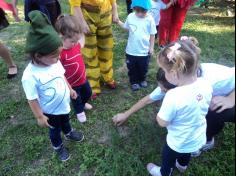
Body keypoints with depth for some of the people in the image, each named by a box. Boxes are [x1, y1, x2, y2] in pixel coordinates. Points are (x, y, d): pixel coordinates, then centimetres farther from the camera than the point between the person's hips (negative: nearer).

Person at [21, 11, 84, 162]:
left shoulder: (54, 62, -17)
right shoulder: (30, 76, -35)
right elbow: (32, 99, -24)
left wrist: (70, 89, 13)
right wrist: (40, 117, -16)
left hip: (64, 104, 5)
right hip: (51, 111, -5)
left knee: (65, 120, 33)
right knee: (55, 130, 22)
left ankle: (69, 133, 64)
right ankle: (58, 147, 52)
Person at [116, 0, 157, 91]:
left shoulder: (149, 19, -13)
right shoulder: (130, 17, -6)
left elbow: (152, 35, -5)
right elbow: (126, 27, 11)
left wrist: (151, 47, -3)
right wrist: (118, 21, 4)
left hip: (144, 51, -1)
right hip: (131, 50, 2)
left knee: (143, 68, 18)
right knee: (132, 68, 14)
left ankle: (142, 80, 44)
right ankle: (134, 82, 35)